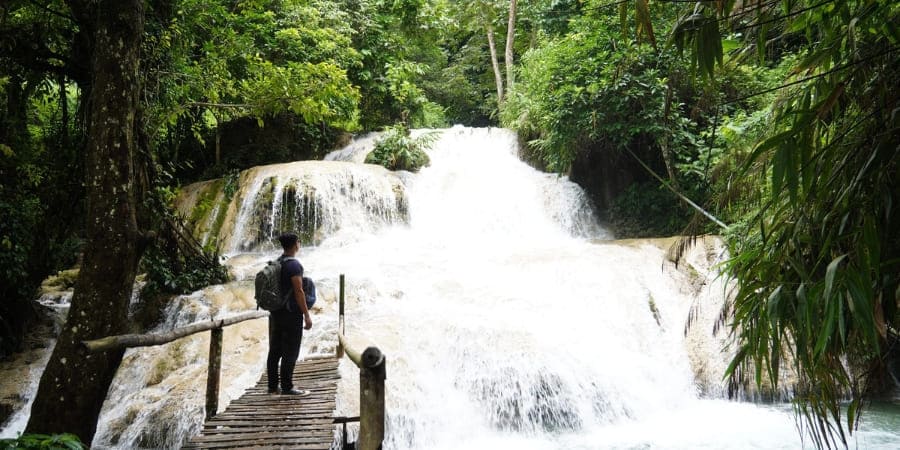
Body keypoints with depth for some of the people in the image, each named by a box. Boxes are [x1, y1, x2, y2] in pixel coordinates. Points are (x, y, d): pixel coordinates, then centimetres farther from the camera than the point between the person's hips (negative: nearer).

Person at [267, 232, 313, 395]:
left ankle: (272, 386, 17)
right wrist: (307, 315, -15)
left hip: (276, 313, 8)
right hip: (292, 313, -8)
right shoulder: (294, 265, -15)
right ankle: (287, 387, 0)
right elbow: (298, 292, -19)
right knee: (290, 351, -2)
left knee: (275, 351, 11)